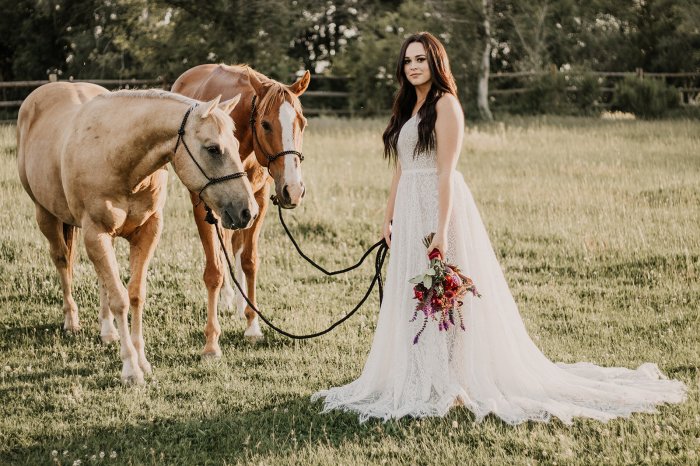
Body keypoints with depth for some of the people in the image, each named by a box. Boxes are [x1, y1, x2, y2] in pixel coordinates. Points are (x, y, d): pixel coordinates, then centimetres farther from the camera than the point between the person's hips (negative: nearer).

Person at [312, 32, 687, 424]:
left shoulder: (445, 104, -10)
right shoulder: (408, 108, 16)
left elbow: (446, 171, -16)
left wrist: (442, 229, -21)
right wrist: (389, 218, 14)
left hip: (439, 204, -9)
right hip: (409, 211, 9)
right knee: (410, 298, 11)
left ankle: (450, 387, 2)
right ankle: (421, 382, 19)